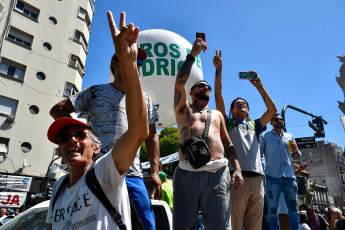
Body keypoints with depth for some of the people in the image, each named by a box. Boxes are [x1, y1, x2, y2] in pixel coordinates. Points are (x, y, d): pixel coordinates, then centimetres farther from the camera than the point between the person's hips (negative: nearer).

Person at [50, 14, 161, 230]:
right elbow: (58, 109, 8)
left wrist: (155, 172, 4)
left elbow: (152, 136, 13)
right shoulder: (96, 92, 7)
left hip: (132, 175, 2)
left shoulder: (144, 99, 14)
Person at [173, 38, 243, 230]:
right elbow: (179, 83, 3)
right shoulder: (183, 109, 19)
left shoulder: (217, 115, 27)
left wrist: (237, 169, 8)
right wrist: (192, 54, 6)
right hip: (186, 173, -2)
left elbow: (227, 143, 22)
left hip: (218, 174, 2)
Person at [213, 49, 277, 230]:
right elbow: (218, 95, 9)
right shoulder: (227, 123, 17)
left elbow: (272, 109, 16)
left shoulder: (254, 126, 27)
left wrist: (259, 86, 18)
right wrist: (219, 69, 9)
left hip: (257, 180, 4)